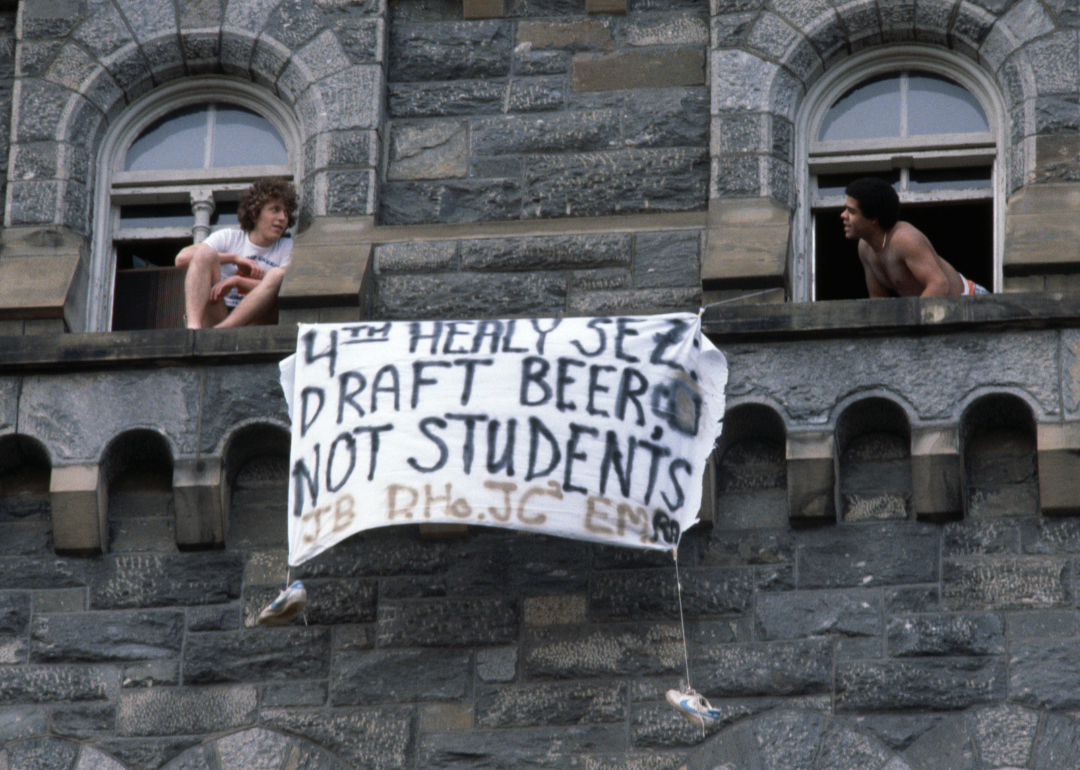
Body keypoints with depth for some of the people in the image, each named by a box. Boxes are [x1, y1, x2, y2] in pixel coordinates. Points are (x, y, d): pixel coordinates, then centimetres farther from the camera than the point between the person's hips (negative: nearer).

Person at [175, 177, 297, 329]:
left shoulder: (287, 248, 12)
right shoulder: (228, 238, 11)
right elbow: (182, 258, -6)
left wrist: (237, 281, -17)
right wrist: (235, 258, -10)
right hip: (216, 315, 0)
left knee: (278, 275, -25)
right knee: (205, 252, -16)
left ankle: (220, 330, -42)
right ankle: (193, 328, -42)